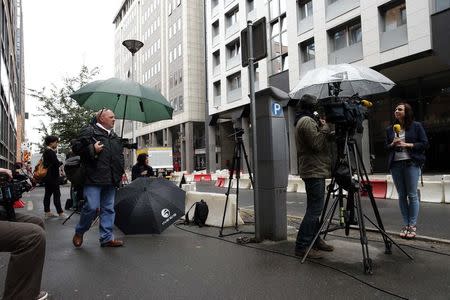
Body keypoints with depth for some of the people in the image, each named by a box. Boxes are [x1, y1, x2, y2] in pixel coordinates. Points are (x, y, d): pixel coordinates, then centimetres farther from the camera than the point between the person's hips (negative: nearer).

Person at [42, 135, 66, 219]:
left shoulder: (46, 151, 16)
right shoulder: (51, 152, -15)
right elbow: (56, 163, -20)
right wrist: (62, 162, -2)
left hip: (47, 177, 10)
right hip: (52, 177, -10)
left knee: (48, 194, 11)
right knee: (57, 194, -8)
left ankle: (47, 212, 16)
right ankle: (60, 213, -8)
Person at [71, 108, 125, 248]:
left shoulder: (115, 137, 22)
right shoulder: (89, 131, 1)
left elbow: (120, 155, 31)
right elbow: (76, 147, -5)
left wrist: (121, 172, 20)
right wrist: (92, 149, -17)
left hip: (111, 180, 7)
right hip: (93, 178, -7)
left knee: (108, 209, 7)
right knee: (91, 207, -9)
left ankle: (107, 238, 15)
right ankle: (79, 232, 17)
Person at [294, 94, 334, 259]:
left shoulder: (305, 121, 21)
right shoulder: (307, 121, -12)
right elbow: (317, 144, -20)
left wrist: (322, 127, 9)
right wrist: (325, 127, -8)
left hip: (315, 171, 11)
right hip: (314, 171, -11)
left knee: (315, 208, 15)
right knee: (314, 210, -10)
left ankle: (315, 240, 23)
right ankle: (302, 246, -5)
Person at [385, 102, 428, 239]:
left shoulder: (416, 126, 3)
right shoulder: (390, 129, 15)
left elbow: (424, 143, 0)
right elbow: (386, 146, 17)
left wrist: (407, 144, -11)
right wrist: (392, 144, -4)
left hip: (411, 163, -4)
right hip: (395, 164, 4)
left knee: (412, 195, -3)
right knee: (401, 195, 5)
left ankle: (413, 225, 5)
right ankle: (405, 224, 11)